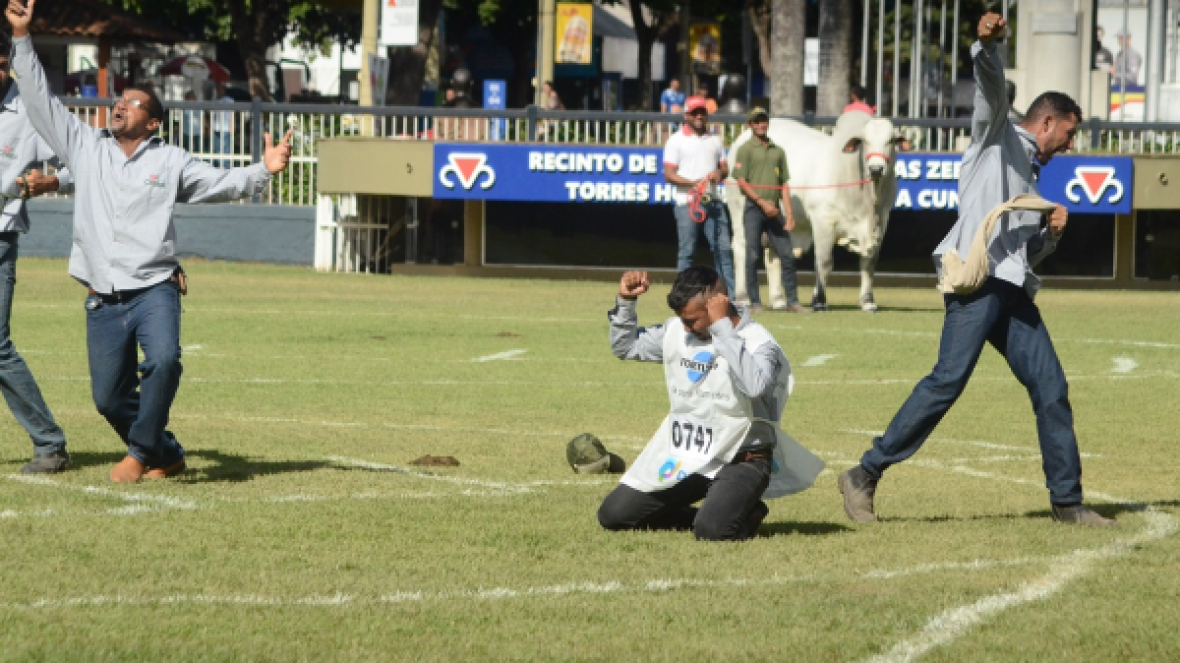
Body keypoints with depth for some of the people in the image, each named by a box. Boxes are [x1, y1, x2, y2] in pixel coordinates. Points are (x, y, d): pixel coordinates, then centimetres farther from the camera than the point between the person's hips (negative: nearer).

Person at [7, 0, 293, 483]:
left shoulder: (170, 161, 7)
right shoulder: (86, 146, 11)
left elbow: (222, 184, 4)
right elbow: (40, 101, 10)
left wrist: (265, 169, -14)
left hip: (154, 289, -3)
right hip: (102, 299, 3)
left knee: (163, 361, -28)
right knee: (108, 397, 2)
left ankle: (141, 452, -10)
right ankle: (166, 453, 24)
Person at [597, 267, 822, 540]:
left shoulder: (758, 342, -16)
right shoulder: (676, 331, 4)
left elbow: (754, 386, -37)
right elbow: (624, 347, 16)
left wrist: (722, 326, -33)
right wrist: (625, 301, -1)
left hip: (739, 462, -7)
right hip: (682, 460, 7)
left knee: (712, 530, -33)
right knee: (612, 515, 1)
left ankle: (748, 514, 4)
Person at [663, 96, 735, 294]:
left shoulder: (714, 140, 17)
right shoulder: (676, 140, 1)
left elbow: (725, 167, 21)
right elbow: (669, 174, -6)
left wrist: (719, 173, -4)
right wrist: (694, 183, -19)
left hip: (713, 202, 5)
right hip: (687, 203, -5)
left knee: (724, 248, 0)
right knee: (686, 251, -2)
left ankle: (731, 294, 2)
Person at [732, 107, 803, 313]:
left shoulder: (778, 151, 17)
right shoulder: (745, 149, 2)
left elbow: (784, 184, 15)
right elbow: (741, 181, -6)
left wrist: (788, 213, 5)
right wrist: (762, 202, -14)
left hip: (774, 209, 4)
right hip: (754, 209, -4)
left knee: (788, 255, 0)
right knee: (753, 256, -5)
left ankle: (792, 301, 4)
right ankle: (755, 302, 0)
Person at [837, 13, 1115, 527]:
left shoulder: (1030, 179, 31)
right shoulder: (998, 136, 12)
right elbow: (991, 86, -9)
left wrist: (1053, 232, 12)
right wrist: (986, 45, -28)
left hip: (1013, 289, 8)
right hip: (978, 279, -8)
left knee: (1050, 387, 2)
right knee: (949, 379, -17)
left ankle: (1067, 501, 9)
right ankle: (864, 476, -14)